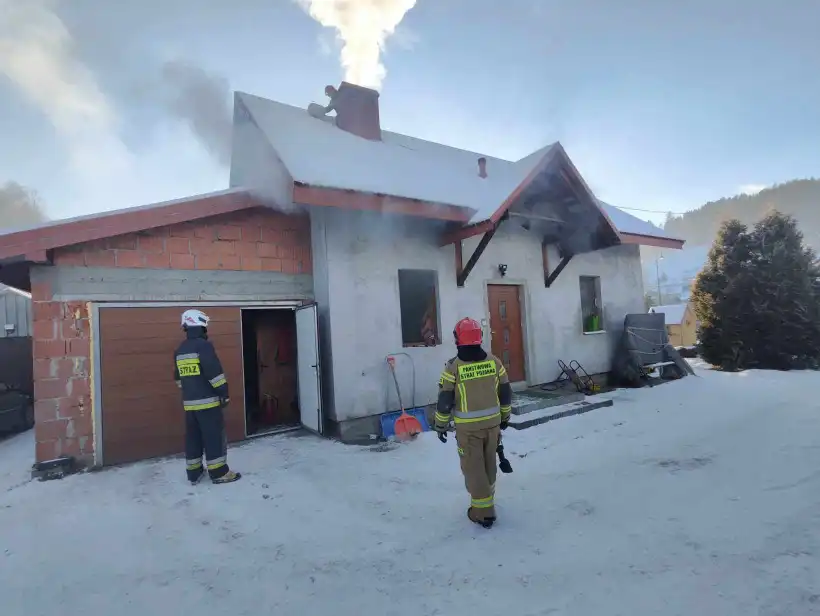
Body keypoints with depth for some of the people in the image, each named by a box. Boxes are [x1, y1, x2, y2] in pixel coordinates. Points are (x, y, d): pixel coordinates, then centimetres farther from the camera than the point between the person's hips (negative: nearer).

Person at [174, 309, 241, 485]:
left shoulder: (179, 350, 13)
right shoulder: (204, 345, -14)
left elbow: (179, 377, 21)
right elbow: (214, 371, -20)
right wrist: (224, 393, -13)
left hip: (189, 403, 8)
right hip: (207, 401, -8)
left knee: (193, 437, 14)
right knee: (215, 436, -1)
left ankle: (194, 473, 22)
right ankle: (219, 473, 5)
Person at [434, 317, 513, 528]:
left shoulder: (453, 367, -16)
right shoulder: (494, 361, -5)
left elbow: (445, 401, -11)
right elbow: (506, 393, 4)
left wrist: (441, 426, 2)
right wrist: (505, 417, 19)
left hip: (468, 427, -4)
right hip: (492, 422, 5)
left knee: (473, 468, 9)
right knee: (489, 464, 21)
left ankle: (483, 511, 16)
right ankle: (487, 499, 40)